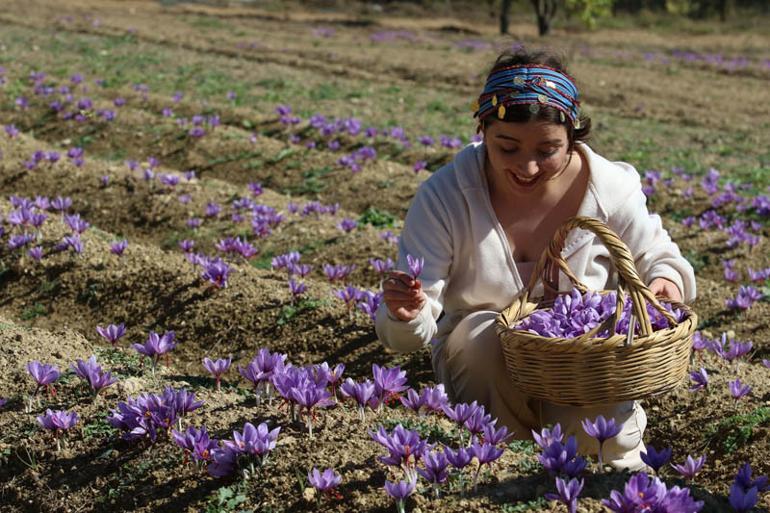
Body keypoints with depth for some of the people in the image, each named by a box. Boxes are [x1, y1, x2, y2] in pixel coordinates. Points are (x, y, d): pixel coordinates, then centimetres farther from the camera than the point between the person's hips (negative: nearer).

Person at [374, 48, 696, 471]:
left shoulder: (609, 187, -16)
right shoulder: (442, 197, -20)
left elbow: (656, 257, 5)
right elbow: (410, 335, -18)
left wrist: (666, 279, -20)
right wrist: (406, 317, -44)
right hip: (481, 357, 0)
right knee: (485, 333, -36)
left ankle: (623, 465, 12)